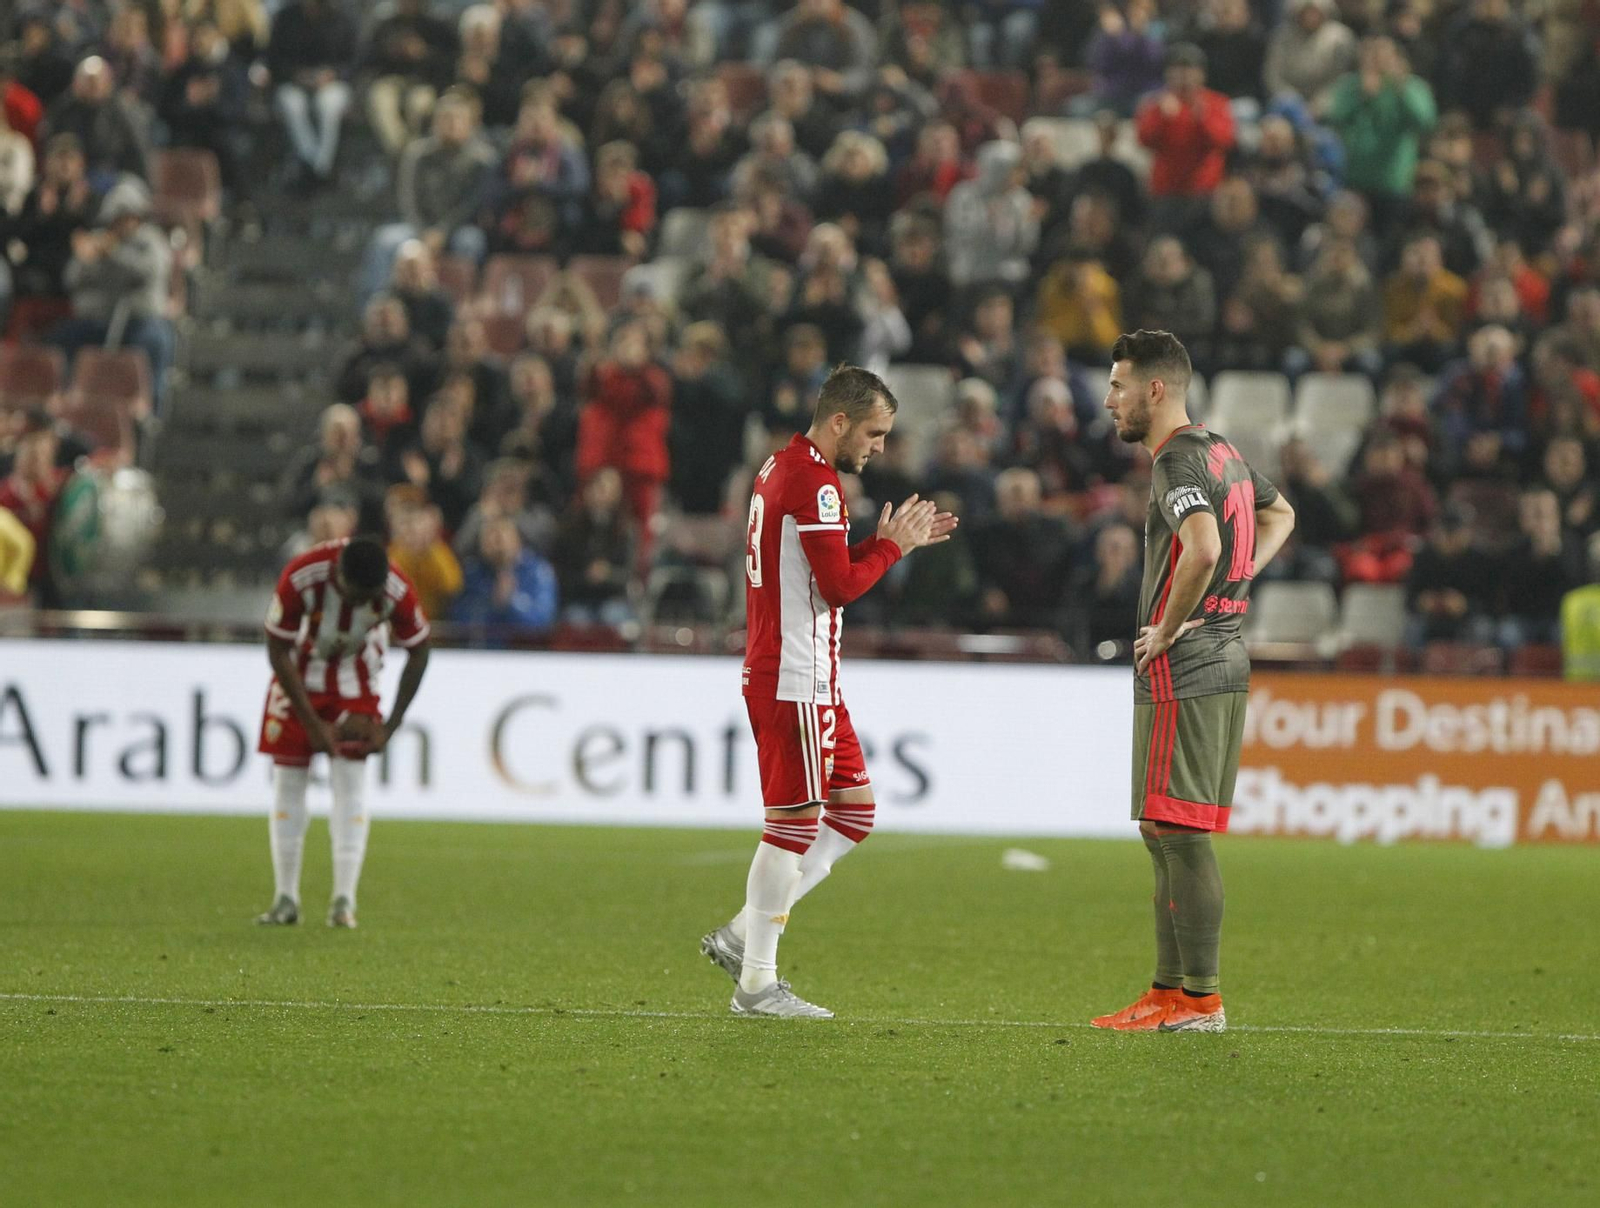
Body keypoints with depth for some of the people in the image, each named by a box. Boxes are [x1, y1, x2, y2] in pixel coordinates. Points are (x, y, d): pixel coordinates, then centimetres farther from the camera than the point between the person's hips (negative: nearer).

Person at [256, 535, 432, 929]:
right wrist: (313, 724, -20)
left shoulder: (397, 591, -28)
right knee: (288, 783, -2)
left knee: (350, 784, -9)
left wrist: (390, 726, -11)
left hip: (355, 686, 0)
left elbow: (418, 653, -10)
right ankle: (286, 900, 4)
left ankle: (344, 900, -10)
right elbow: (278, 652, -20)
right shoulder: (301, 578, -33)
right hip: (298, 677, 0)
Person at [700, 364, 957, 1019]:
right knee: (795, 823, -6)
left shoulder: (781, 467, 17)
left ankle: (741, 935, 13)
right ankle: (757, 982, -2)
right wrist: (892, 545, -5)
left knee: (853, 811, 12)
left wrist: (888, 541, 13)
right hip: (795, 678, -11)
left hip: (809, 679, 11)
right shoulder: (815, 481, -16)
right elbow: (839, 585, -20)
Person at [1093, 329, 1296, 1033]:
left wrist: (1170, 627, -19)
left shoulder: (1178, 462, -15)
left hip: (1182, 672, -10)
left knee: (1181, 835, -8)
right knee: (1164, 835, 15)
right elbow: (1278, 515, 34)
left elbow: (1203, 548, -33)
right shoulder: (1223, 453, 15)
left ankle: (1200, 1000, -8)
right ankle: (1170, 989, 17)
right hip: (1226, 661, 10)